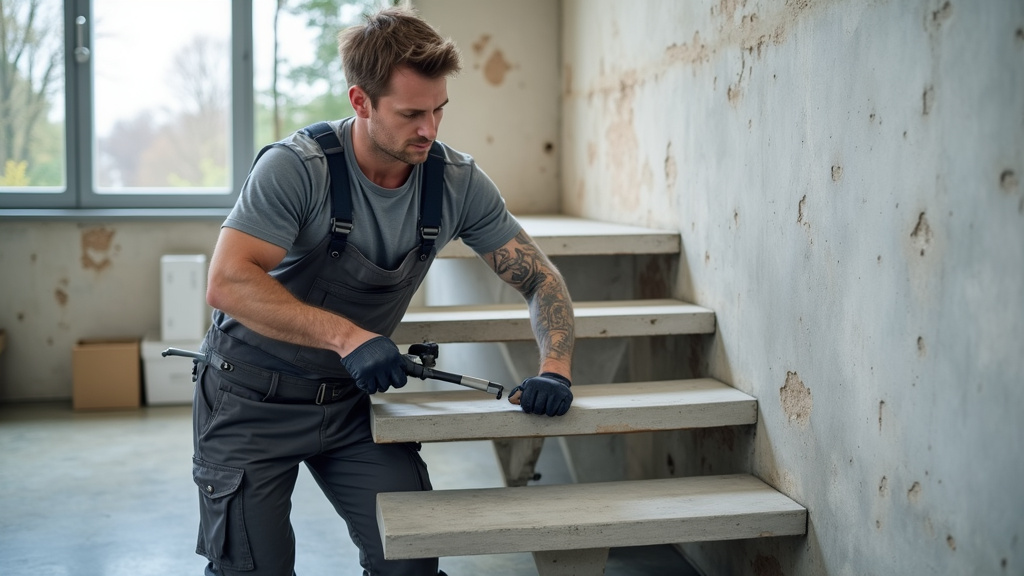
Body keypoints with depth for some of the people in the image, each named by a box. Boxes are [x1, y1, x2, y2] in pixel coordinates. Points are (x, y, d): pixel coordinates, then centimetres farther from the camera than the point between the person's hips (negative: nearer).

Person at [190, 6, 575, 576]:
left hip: (356, 394, 4)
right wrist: (346, 335, -39)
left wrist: (555, 370, -20)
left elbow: (540, 277, -4)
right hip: (255, 396, -3)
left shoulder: (458, 181, -9)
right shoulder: (296, 167, -22)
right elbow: (228, 283, -30)